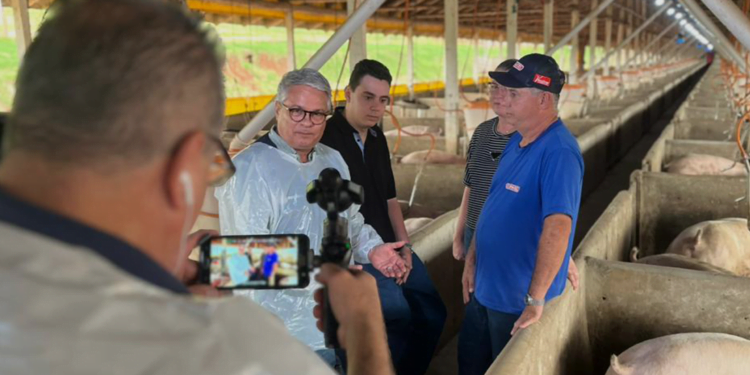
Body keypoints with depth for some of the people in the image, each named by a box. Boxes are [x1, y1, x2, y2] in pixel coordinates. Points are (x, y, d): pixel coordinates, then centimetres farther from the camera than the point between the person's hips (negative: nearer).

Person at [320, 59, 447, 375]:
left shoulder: (377, 138, 9)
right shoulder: (325, 139, -16)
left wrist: (404, 246, 8)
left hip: (391, 249, 8)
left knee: (433, 314, 11)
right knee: (400, 321, -13)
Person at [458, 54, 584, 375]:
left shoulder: (558, 153, -25)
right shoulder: (516, 141, 4)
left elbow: (557, 227, -34)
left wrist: (536, 300, -34)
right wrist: (472, 259, 10)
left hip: (519, 300, -8)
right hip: (485, 288, 8)